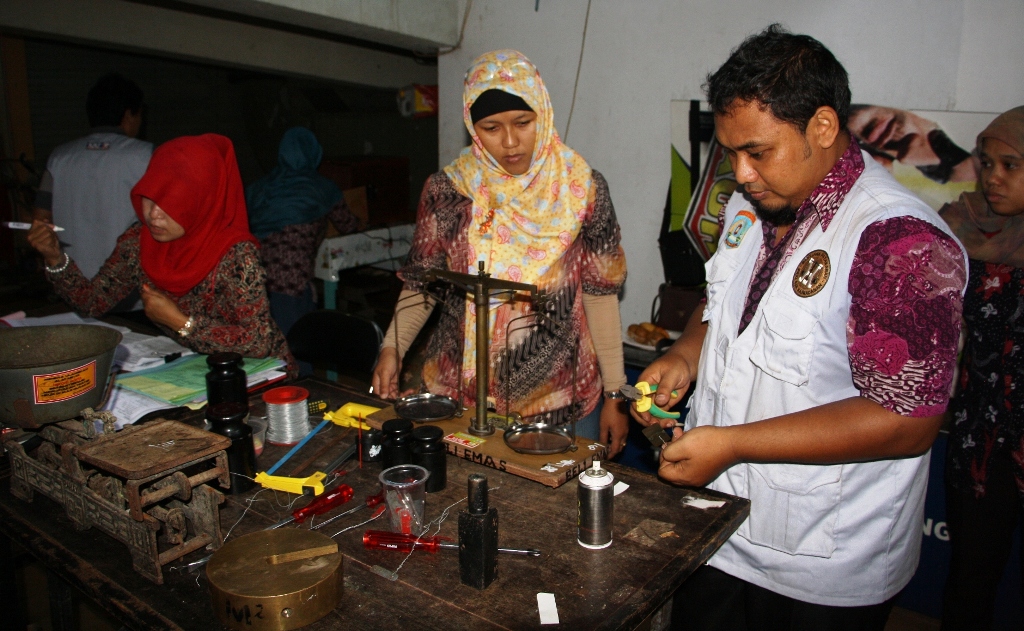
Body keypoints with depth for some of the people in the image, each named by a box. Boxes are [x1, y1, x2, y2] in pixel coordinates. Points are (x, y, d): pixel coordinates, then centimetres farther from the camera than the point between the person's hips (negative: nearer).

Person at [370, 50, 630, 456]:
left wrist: (615, 394, -1)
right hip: (459, 395, 1)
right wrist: (392, 348, -9)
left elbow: (599, 295, -1)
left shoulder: (582, 189, -5)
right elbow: (421, 281, 7)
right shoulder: (446, 190, -2)